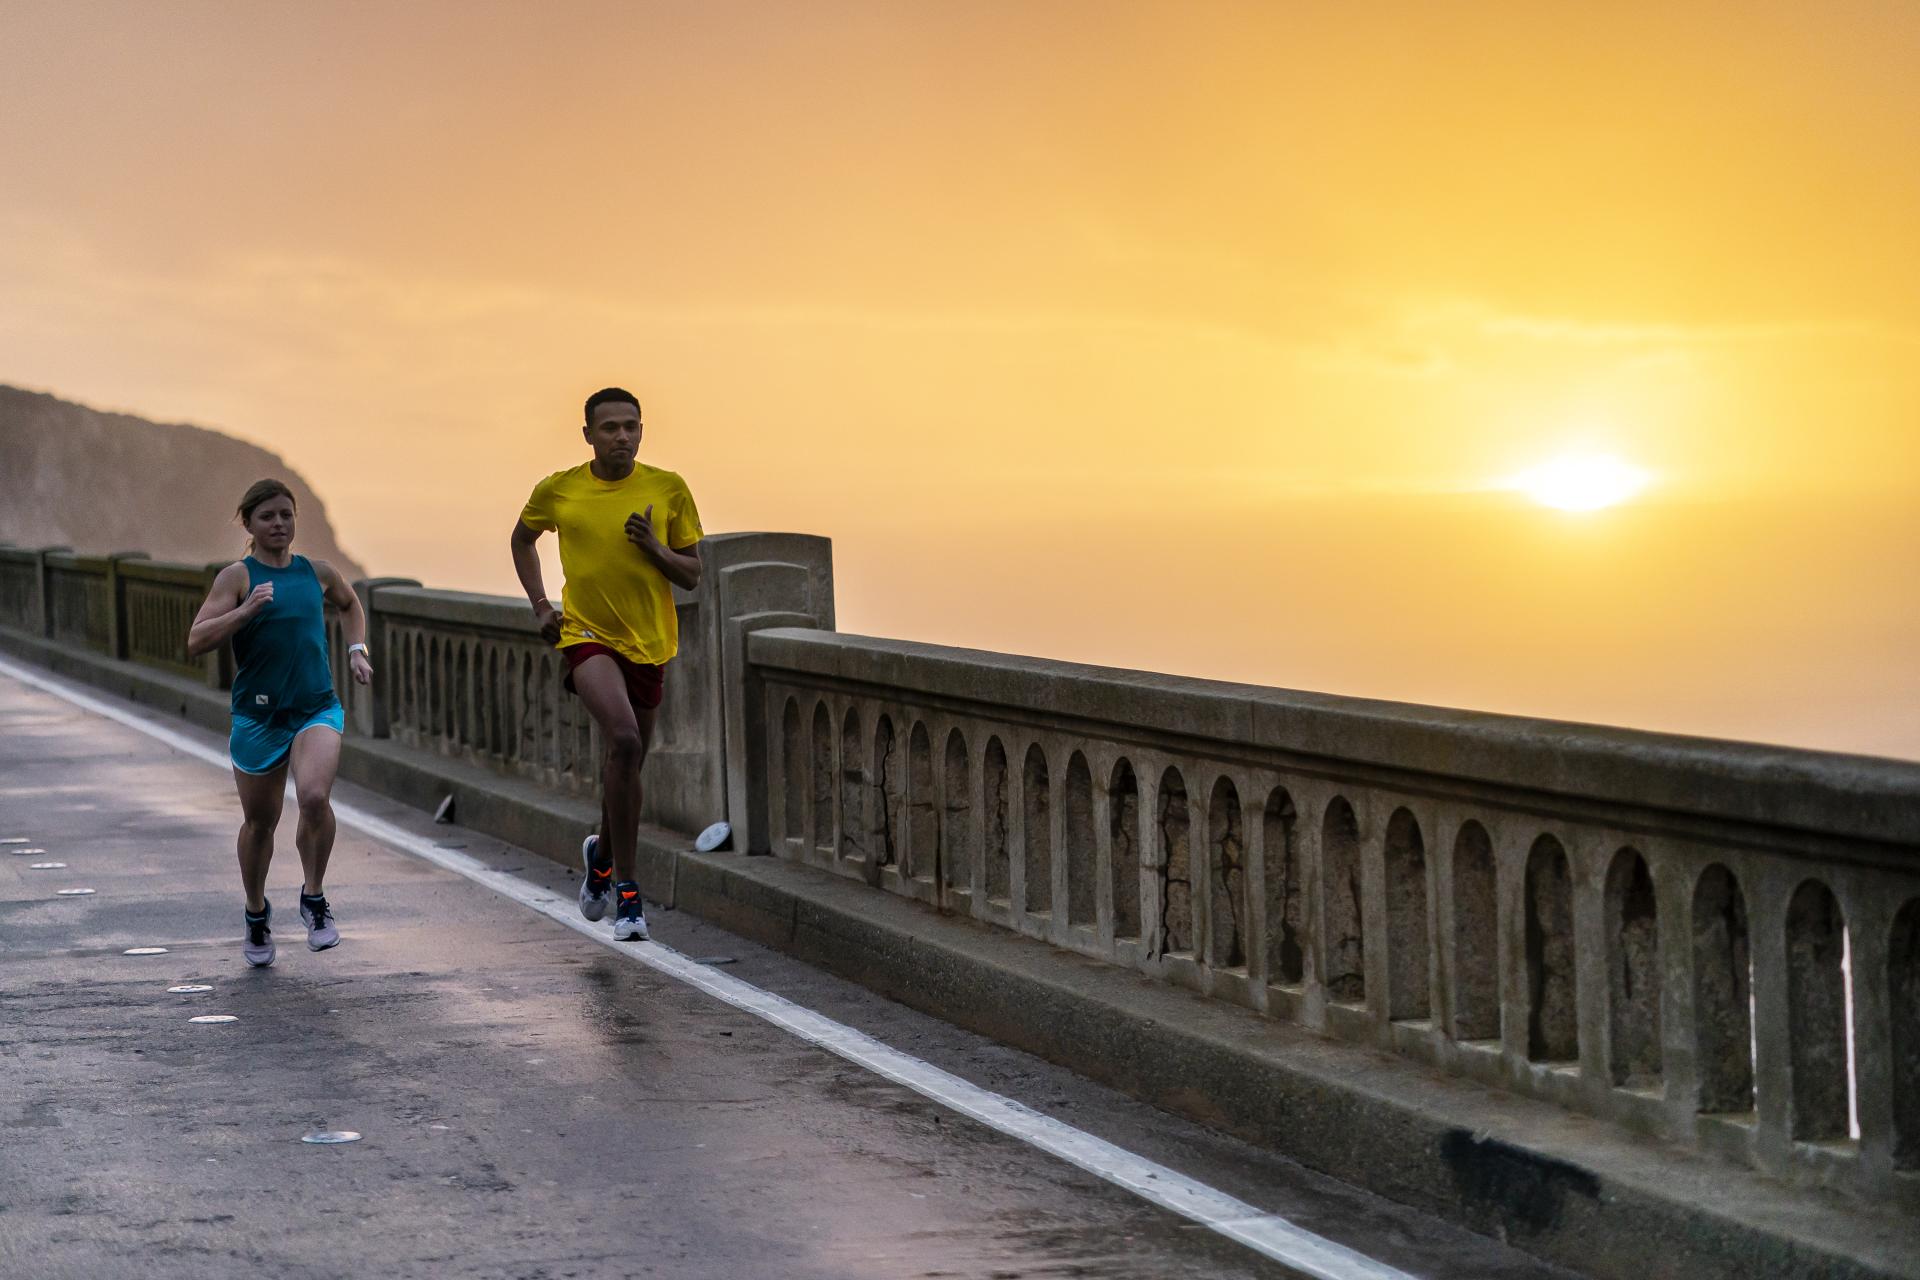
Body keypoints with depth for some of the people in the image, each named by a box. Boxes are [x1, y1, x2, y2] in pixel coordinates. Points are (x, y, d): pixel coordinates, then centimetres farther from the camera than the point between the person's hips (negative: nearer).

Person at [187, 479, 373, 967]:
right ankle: (256, 914, 36)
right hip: (258, 715, -1)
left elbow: (349, 604, 31)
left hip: (317, 708, 1)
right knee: (260, 821, 11)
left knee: (314, 797, -25)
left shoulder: (318, 573, 7)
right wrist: (247, 610, -24)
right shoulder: (237, 577, -4)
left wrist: (356, 649, 16)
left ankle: (314, 898, -5)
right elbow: (196, 641, -14)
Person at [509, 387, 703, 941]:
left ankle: (603, 852, 45)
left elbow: (692, 576, 4)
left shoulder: (668, 489, -2)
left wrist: (656, 549, -15)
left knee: (626, 761, 13)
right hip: (587, 635, -3)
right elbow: (523, 538, 19)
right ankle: (625, 884, -20)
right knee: (624, 740, -27)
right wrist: (540, 604, 8)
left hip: (649, 642, 3)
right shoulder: (558, 490, -2)